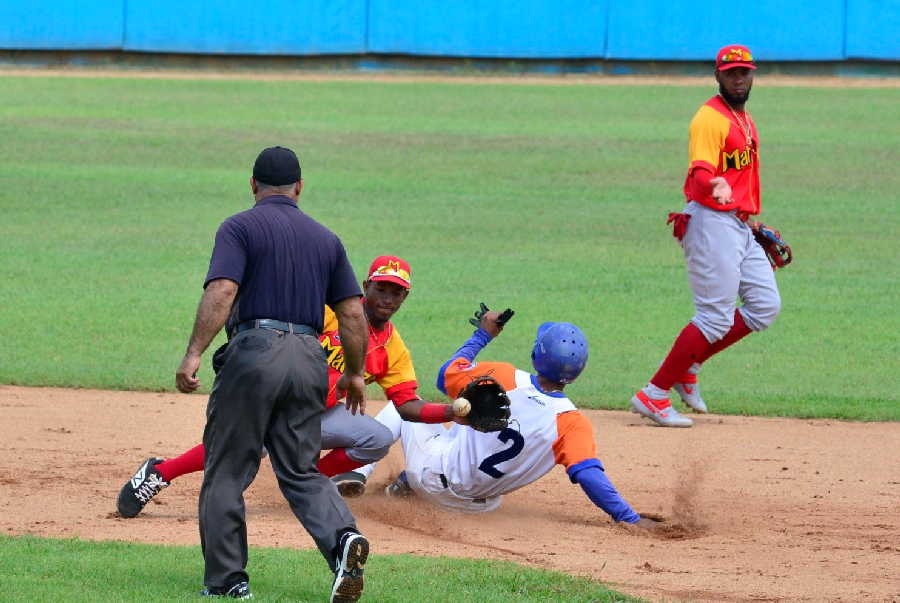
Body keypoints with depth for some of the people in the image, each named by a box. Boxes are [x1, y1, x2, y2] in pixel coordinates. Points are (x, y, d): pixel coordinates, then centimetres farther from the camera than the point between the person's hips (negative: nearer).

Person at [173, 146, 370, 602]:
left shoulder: (240, 228, 1)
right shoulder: (325, 238, 16)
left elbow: (221, 292, -14)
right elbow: (353, 313, 13)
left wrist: (193, 354, -17)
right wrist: (355, 374, 24)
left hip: (254, 349, -4)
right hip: (310, 360, 4)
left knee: (226, 473, 4)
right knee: (302, 472, 10)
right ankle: (343, 537, -17)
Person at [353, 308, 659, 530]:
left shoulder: (502, 377, -18)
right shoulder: (573, 423, -21)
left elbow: (446, 375, 0)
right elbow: (590, 476, -31)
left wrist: (482, 336, 14)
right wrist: (631, 519, -28)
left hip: (433, 474, -2)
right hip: (476, 503, 2)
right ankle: (408, 483, 31)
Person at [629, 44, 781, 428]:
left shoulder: (745, 119, 18)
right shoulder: (711, 118, -14)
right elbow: (699, 173, -28)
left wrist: (753, 220, 28)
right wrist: (715, 187, -49)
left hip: (739, 226, 10)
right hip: (712, 221, -10)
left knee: (765, 306, 8)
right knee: (716, 317, -12)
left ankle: (687, 365, 15)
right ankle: (653, 395, -7)